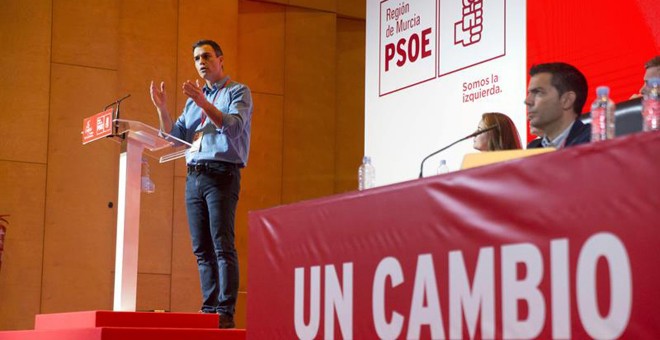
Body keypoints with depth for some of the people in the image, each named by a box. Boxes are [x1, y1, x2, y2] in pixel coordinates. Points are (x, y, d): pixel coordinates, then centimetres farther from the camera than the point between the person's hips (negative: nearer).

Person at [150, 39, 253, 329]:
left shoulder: (238, 92, 4)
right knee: (202, 249, 3)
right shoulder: (193, 98, 23)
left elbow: (234, 127, -14)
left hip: (221, 174, -6)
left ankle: (226, 313, -15)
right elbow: (176, 136, 15)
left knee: (222, 246, -12)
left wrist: (204, 103, -25)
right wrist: (162, 109, 0)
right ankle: (209, 309, 5)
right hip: (194, 176, 7)